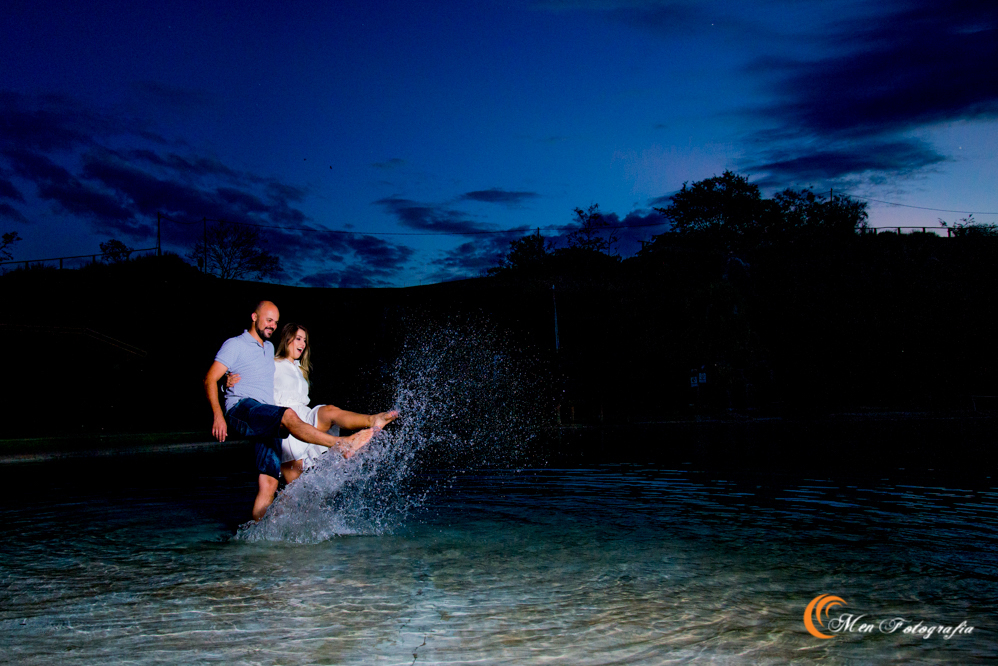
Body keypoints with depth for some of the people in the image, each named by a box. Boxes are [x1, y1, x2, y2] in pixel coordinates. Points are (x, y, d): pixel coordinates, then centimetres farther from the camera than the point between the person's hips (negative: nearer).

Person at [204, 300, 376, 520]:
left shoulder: (269, 348, 27)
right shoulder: (235, 345, 6)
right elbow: (210, 379, -3)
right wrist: (218, 415, -16)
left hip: (266, 424, 7)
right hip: (241, 409, -7)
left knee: (269, 484, -5)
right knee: (288, 415, -34)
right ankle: (343, 445, -46)